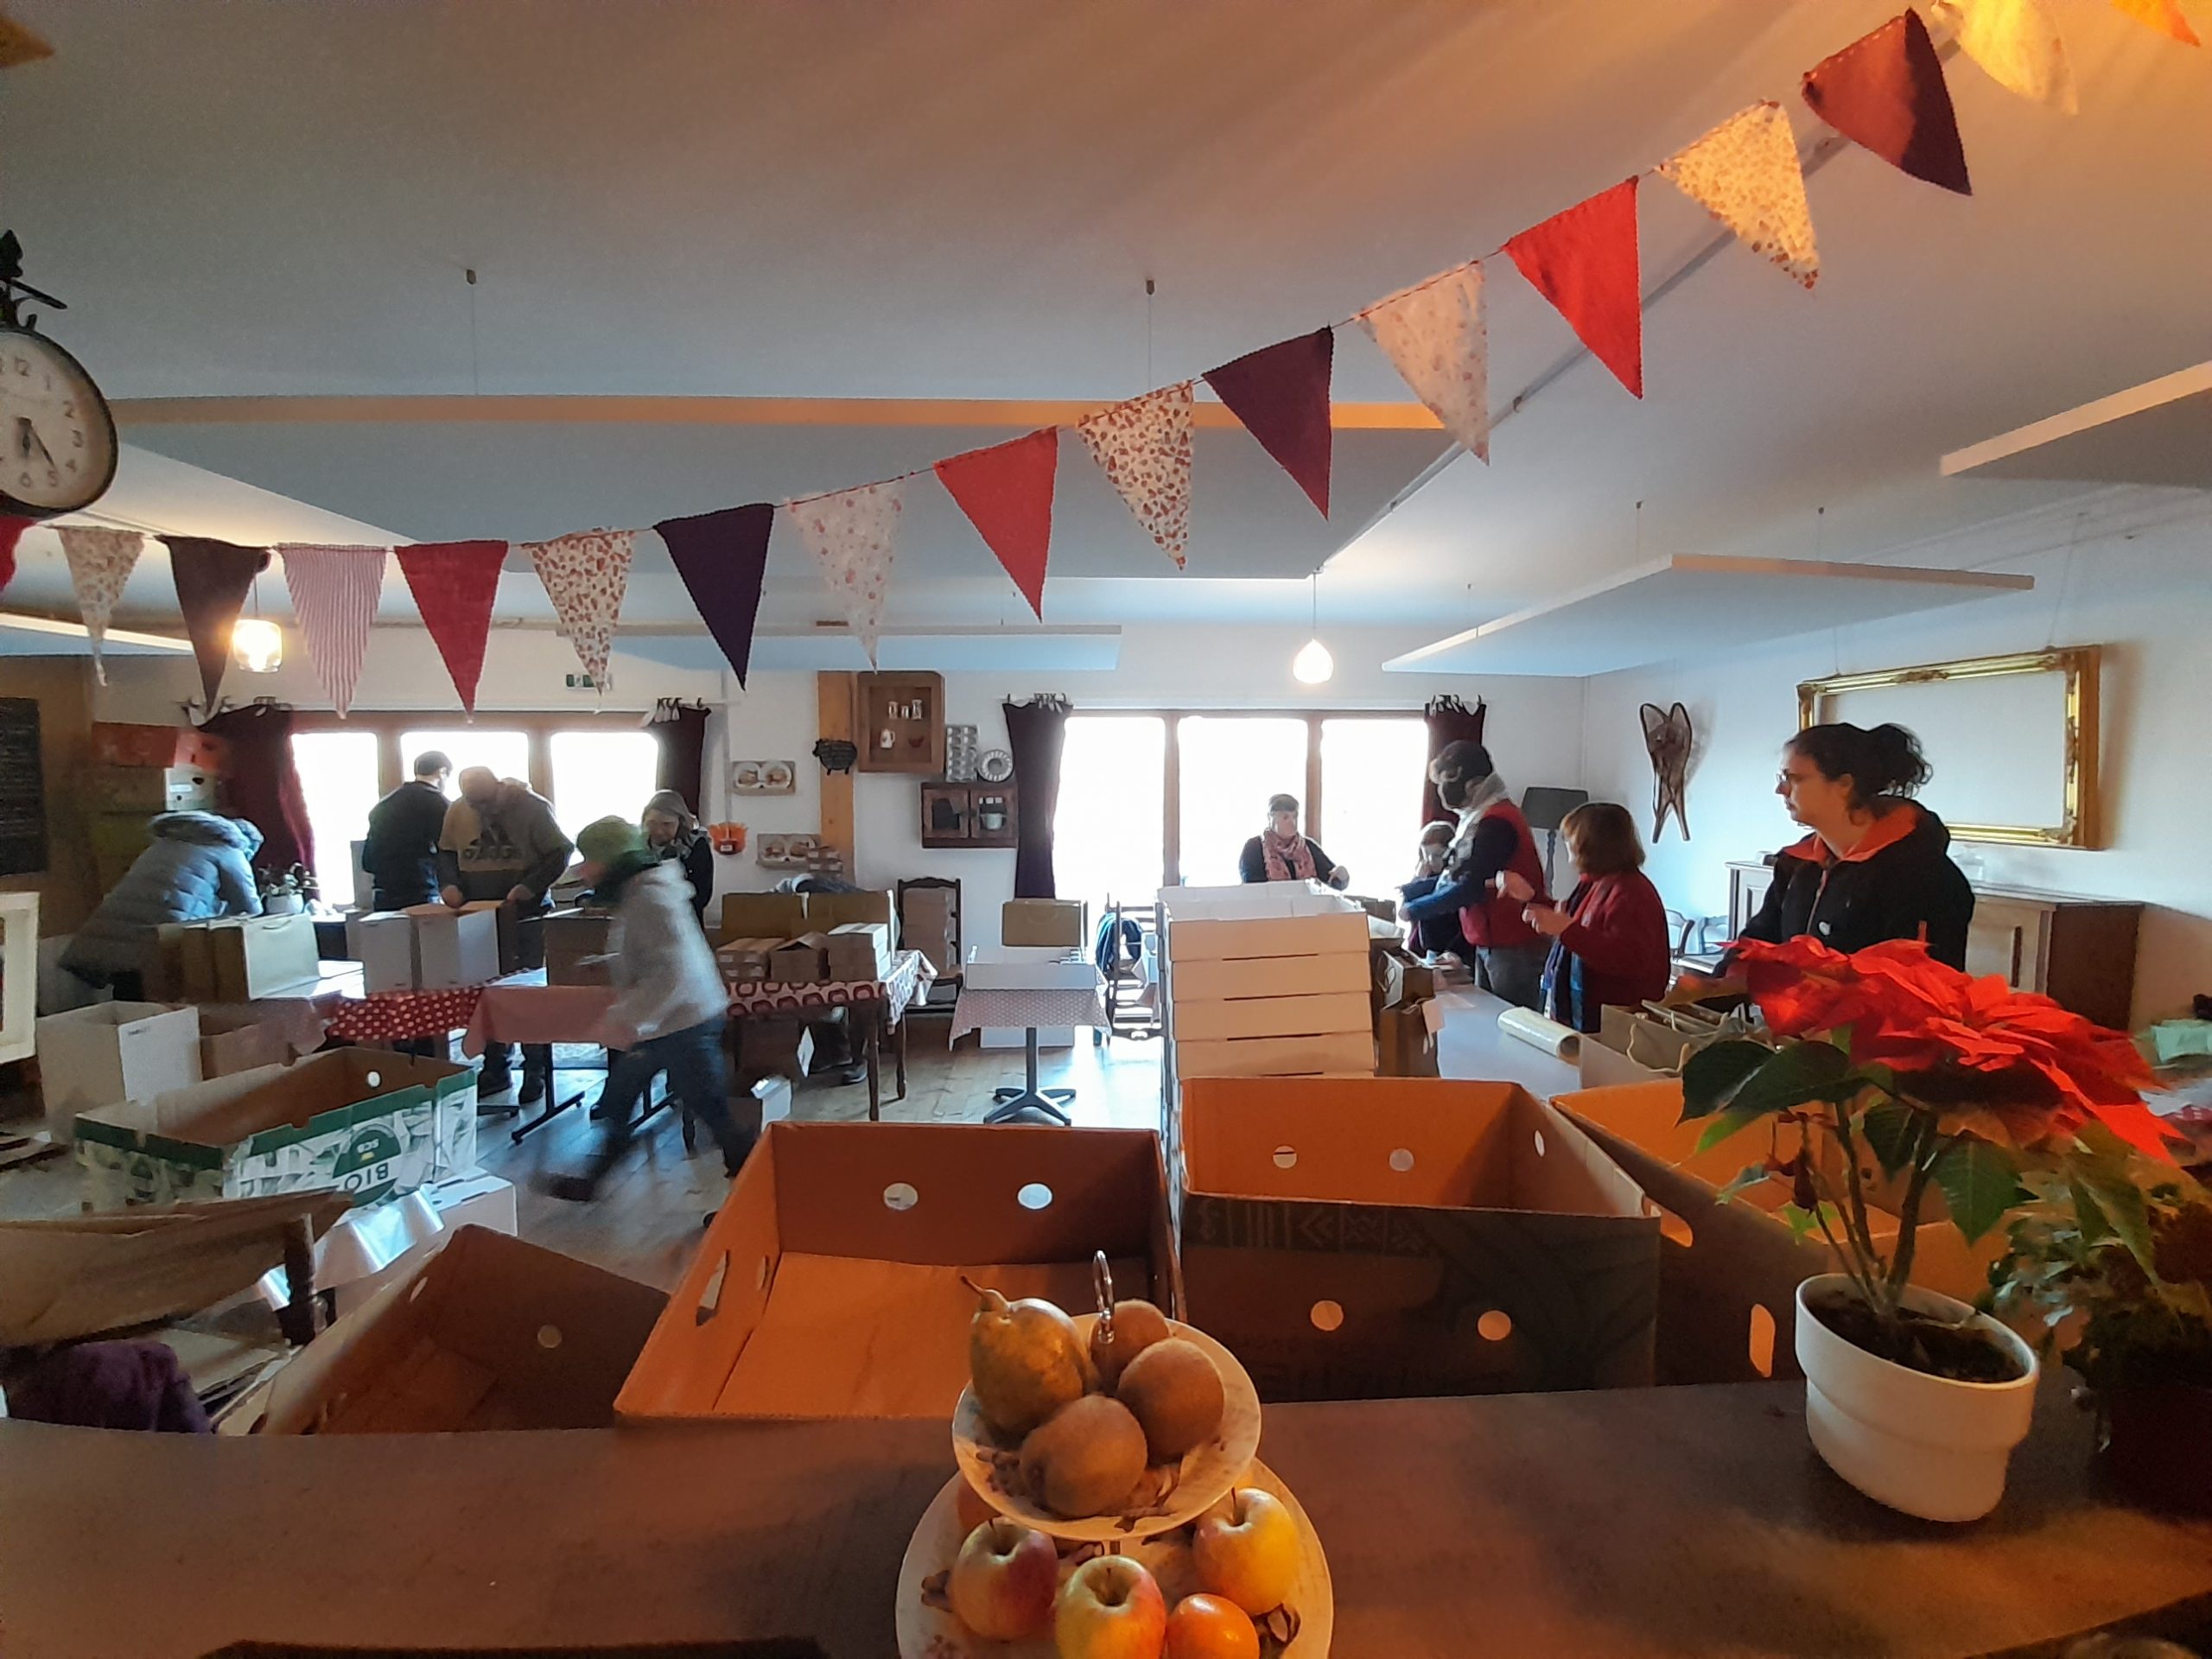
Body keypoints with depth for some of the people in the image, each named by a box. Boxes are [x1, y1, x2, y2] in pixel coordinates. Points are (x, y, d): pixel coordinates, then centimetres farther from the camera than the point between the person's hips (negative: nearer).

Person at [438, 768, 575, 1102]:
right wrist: (448, 884, -6)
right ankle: (494, 1070, 22)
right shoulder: (457, 811, 2)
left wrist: (530, 886, -24)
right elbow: (446, 853, 13)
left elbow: (559, 853, -12)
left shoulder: (533, 807, -11)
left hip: (526, 915, -4)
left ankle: (535, 1071, 15)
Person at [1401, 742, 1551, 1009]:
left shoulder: (1496, 823, -21)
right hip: (1490, 942, 10)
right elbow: (1455, 875, 16)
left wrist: (1415, 910, -15)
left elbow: (1471, 887, -23)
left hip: (1514, 945, -10)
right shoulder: (1479, 817, 12)